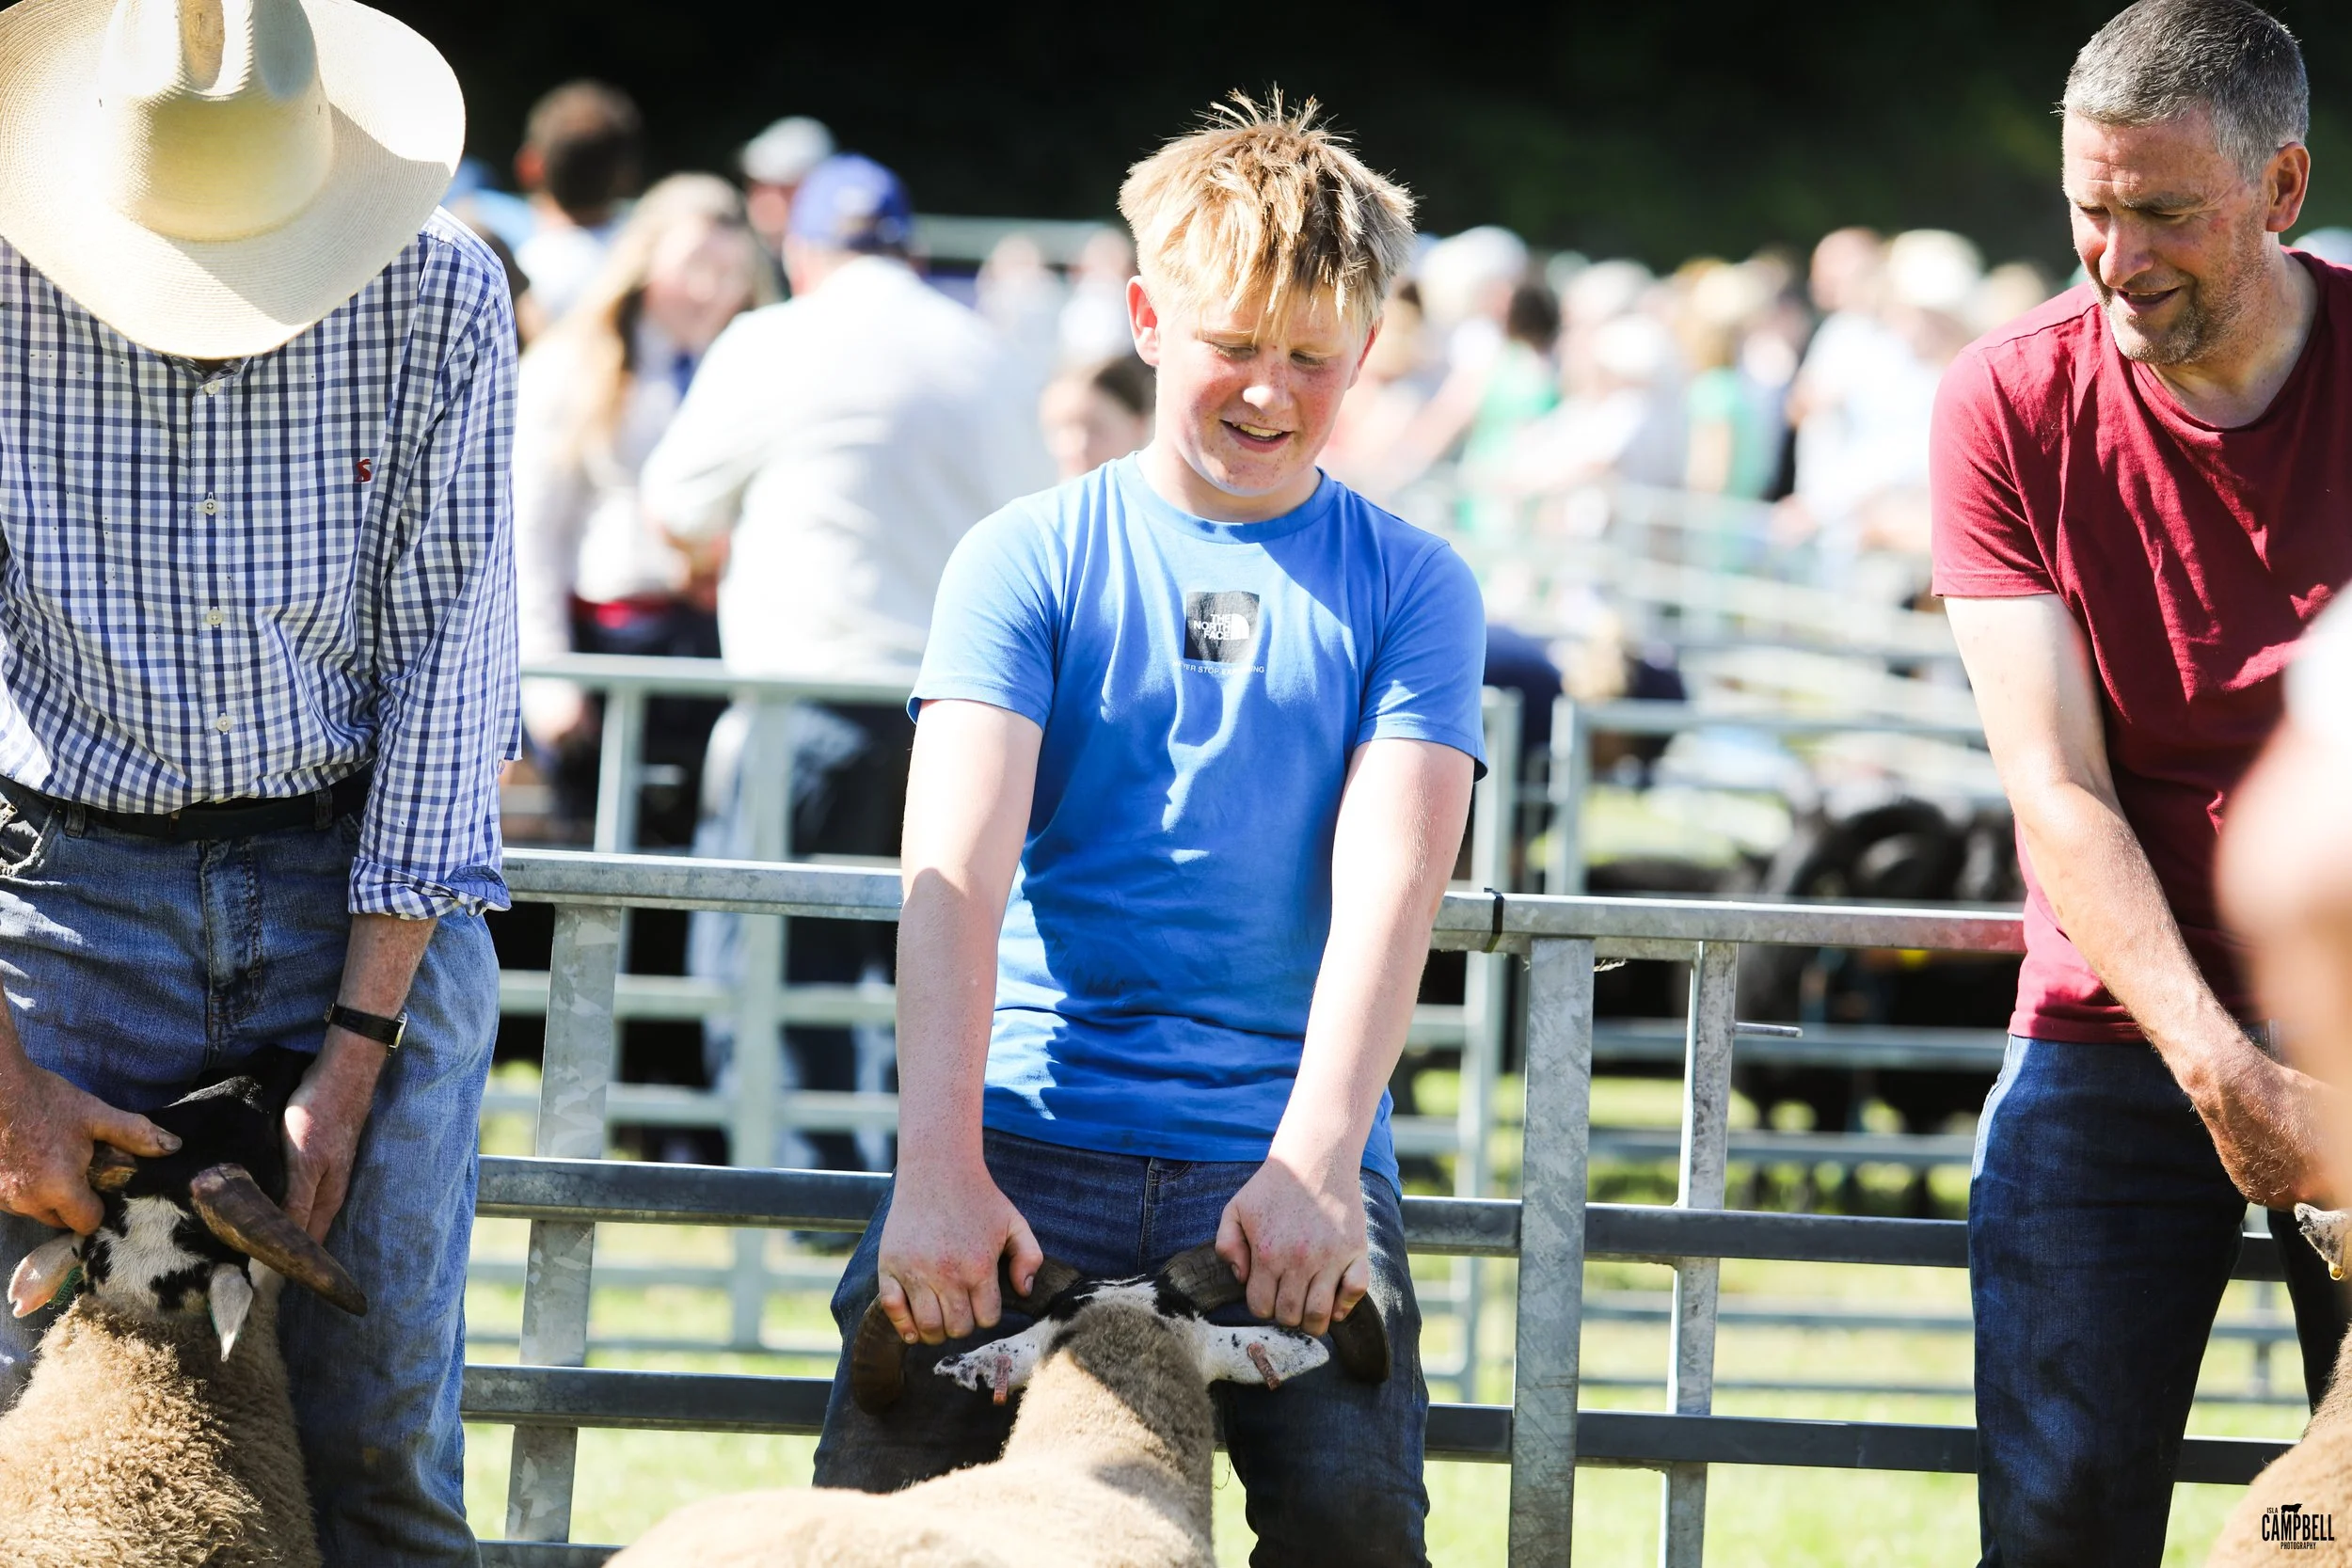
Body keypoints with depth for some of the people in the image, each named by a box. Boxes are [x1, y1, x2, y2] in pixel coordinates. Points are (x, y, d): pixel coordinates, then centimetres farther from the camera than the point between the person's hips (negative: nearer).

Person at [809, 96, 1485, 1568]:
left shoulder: (1409, 587, 9)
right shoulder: (1029, 560, 8)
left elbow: (1387, 886, -4)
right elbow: (956, 869, -5)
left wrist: (1311, 1167, -21)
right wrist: (939, 1168, -21)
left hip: (1292, 1157, 0)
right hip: (1031, 1133, 0)